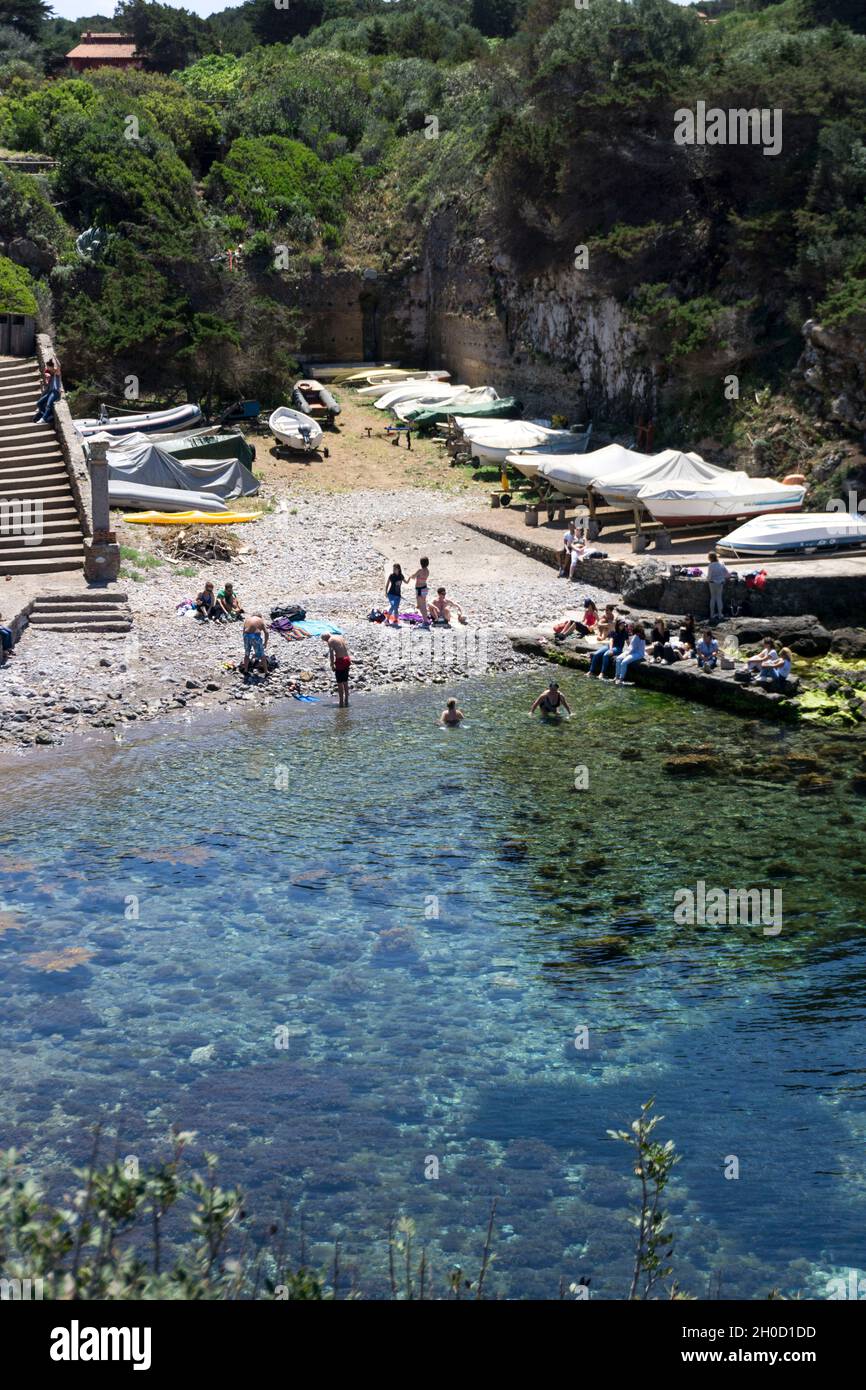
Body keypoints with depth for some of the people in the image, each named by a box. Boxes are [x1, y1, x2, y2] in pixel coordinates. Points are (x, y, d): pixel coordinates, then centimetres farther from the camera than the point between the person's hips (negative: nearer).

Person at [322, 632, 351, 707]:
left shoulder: (330, 640, -7)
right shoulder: (340, 637, 16)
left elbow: (331, 653, -14)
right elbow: (346, 649, 15)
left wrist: (332, 665, -9)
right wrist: (349, 660, 17)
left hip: (340, 661, -8)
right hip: (347, 659, 8)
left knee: (340, 683, 1)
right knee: (345, 682, 17)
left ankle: (341, 702, 3)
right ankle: (346, 701, 23)